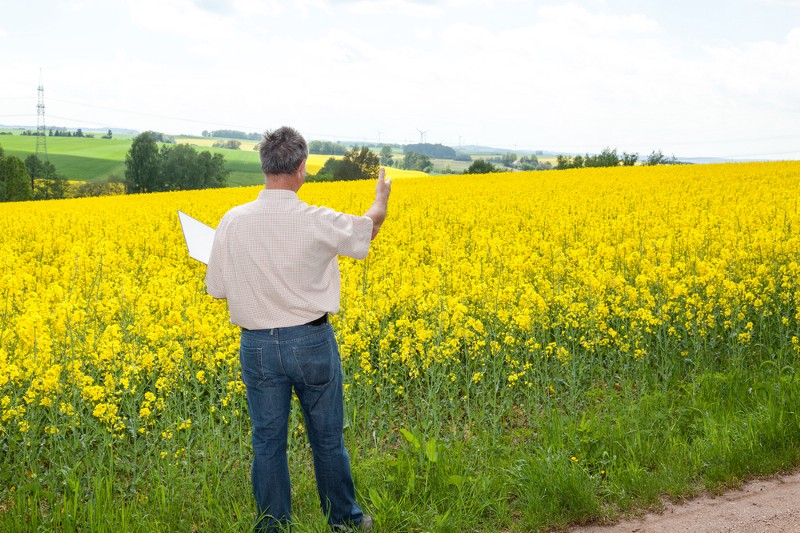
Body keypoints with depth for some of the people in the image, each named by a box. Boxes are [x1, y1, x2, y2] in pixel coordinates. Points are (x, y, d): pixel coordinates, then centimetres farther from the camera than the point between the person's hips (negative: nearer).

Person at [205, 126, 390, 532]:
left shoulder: (232, 221, -10)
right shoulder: (318, 222, -14)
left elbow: (217, 289, -1)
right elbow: (368, 228, 7)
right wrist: (381, 198, 28)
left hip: (257, 345, 1)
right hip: (312, 341, -1)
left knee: (267, 442, 12)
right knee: (327, 438, 15)